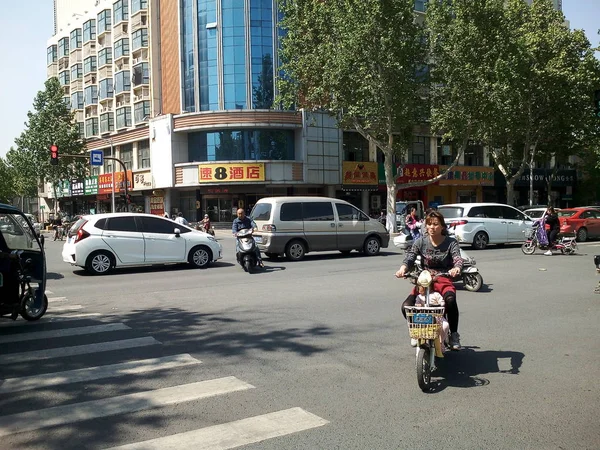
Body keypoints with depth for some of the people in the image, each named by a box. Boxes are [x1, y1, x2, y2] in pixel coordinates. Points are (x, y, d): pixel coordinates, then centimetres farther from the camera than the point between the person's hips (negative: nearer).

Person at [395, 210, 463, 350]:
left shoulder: (451, 242, 0)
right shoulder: (421, 242, 5)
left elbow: (458, 258, -15)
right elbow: (410, 257, -5)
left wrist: (456, 268, -39)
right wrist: (403, 268, -28)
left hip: (444, 280, -2)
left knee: (450, 300, -36)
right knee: (406, 306, -19)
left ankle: (454, 335, -14)